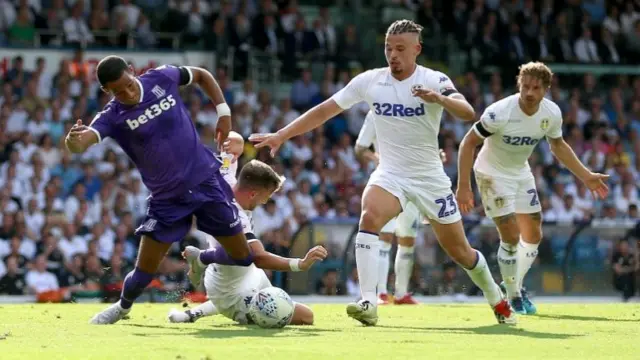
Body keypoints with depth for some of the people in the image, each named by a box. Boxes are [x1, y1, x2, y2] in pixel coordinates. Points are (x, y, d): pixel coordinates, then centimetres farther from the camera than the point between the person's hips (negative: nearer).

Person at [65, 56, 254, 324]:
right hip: (167, 198, -1)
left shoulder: (161, 79, -10)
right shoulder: (112, 116, -15)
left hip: (206, 182, 1)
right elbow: (79, 144, -33)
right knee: (145, 269, -3)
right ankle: (123, 307, 26)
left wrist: (223, 112, 0)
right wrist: (74, 138, -57)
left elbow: (201, 75, 10)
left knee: (243, 257, 4)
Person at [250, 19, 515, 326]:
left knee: (460, 251, 7)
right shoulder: (369, 81, -5)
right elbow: (324, 111, 0)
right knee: (369, 217, -30)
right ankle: (368, 304, -33)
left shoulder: (434, 81, -13)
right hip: (390, 174, 1)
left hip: (430, 177, -1)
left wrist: (440, 99, -50)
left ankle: (497, 301, 34)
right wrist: (281, 136, -6)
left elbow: (468, 113, -29)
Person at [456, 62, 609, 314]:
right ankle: (513, 297, 4)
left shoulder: (552, 113, -13)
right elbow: (468, 143, -22)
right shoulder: (500, 113, -30)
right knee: (511, 236, -13)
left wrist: (586, 176, 7)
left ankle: (516, 285, 31)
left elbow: (558, 146, 8)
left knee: (533, 236, 9)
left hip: (521, 174, 6)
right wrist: (463, 186, -25)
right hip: (493, 175, -6)